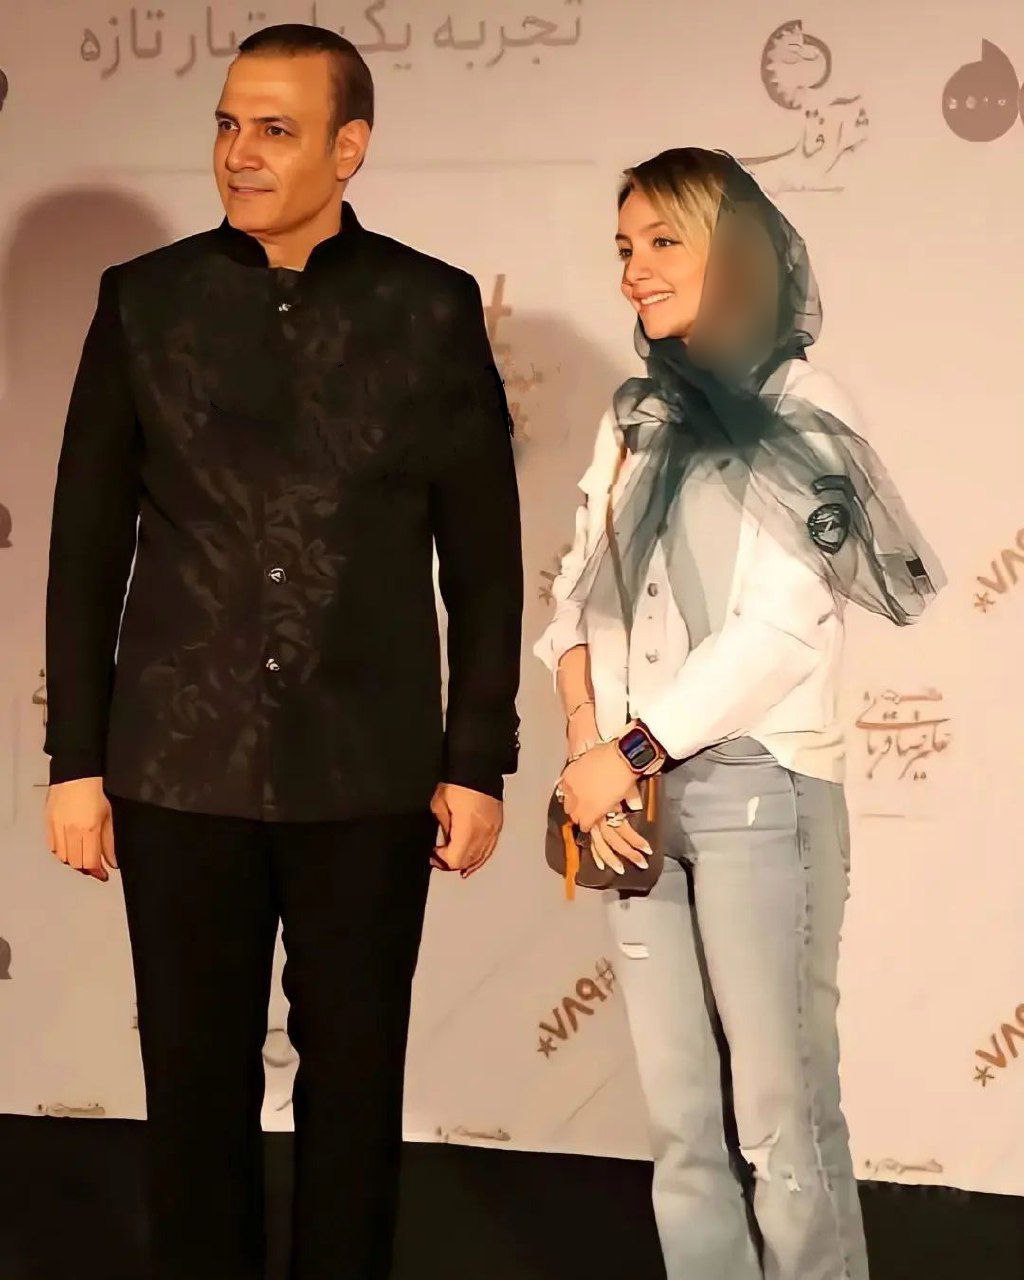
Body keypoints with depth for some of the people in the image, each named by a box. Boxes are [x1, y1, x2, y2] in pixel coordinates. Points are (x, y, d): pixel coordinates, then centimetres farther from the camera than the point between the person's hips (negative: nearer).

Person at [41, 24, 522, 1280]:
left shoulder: (431, 310, -1)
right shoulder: (145, 300, 1)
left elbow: (483, 557, 2)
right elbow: (86, 546, 4)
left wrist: (478, 762, 0)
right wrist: (75, 757, 2)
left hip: (368, 775, 0)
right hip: (182, 769, 1)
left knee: (354, 1075, 10)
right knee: (195, 1079, 9)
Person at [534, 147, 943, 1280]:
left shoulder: (800, 416, -4)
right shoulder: (637, 418, 14)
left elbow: (785, 627, -13)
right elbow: (581, 595, 11)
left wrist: (629, 753, -13)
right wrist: (587, 748, -6)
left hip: (758, 787, -5)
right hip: (641, 793, 6)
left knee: (779, 1120, -4)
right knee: (682, 1123, 9)